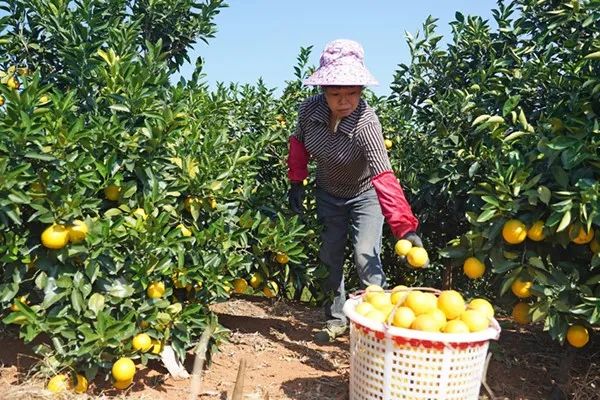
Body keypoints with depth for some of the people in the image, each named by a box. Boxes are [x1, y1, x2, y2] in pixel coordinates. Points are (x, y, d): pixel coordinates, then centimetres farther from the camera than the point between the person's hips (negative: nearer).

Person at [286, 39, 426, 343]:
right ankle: (336, 318, 28)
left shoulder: (366, 122, -35)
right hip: (328, 194, 4)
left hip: (364, 195, -4)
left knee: (366, 256, -16)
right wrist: (296, 182, -3)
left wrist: (405, 226, -54)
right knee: (330, 257, 11)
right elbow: (299, 142, 1)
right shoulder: (309, 110, -23)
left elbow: (383, 176, -45)